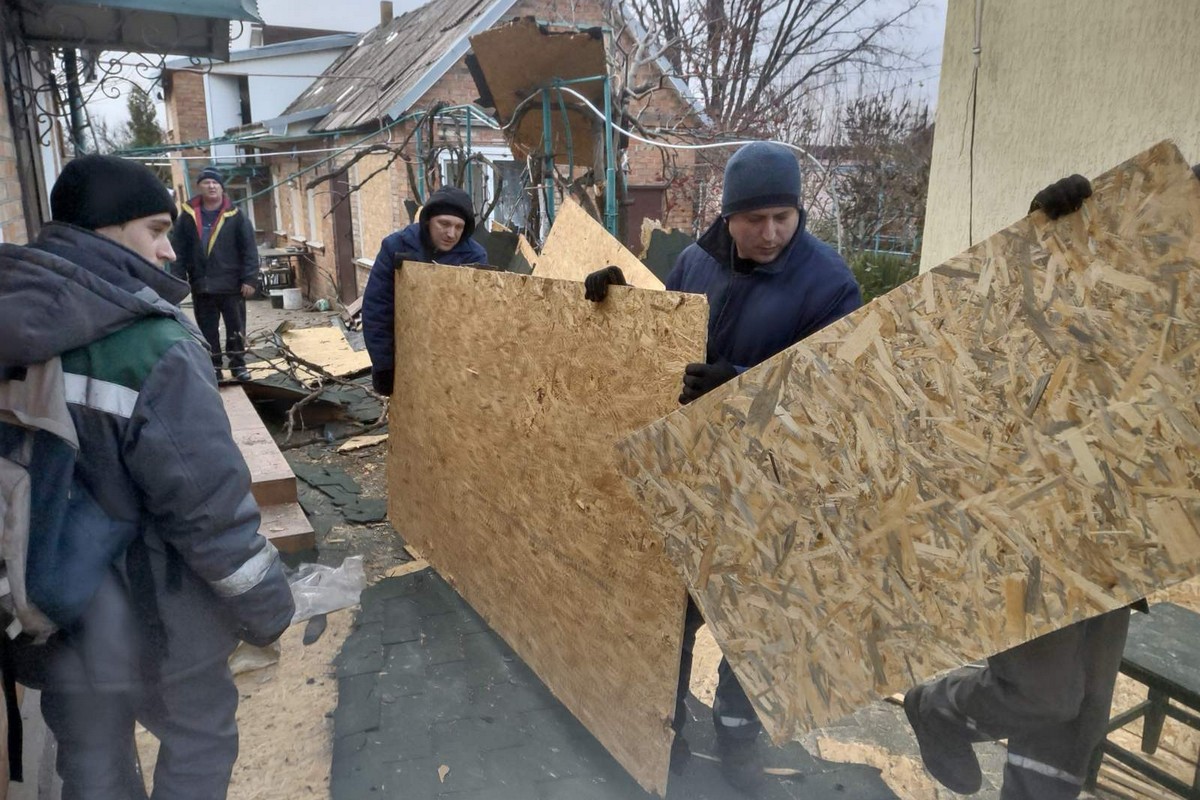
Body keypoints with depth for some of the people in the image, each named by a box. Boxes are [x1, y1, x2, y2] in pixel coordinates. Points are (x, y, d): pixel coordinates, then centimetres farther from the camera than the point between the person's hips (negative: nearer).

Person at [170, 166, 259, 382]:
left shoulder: (236, 216, -2)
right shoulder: (187, 217, 4)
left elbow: (249, 250, -5)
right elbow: (178, 251, 4)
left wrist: (249, 279, -11)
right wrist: (178, 280, -3)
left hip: (231, 284, -2)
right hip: (201, 286, 2)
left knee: (236, 328, 7)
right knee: (207, 331, 10)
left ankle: (238, 364, 21)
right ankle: (213, 367, 21)